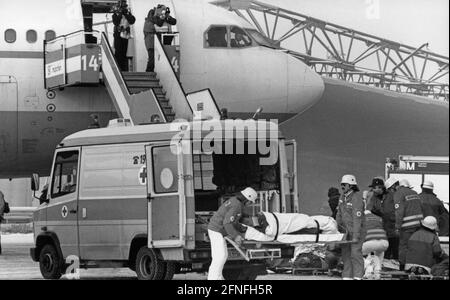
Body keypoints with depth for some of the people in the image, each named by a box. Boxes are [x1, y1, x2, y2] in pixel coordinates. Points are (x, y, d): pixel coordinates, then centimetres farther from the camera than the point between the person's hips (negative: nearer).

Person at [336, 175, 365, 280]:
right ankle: (347, 276, 11)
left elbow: (357, 218, -20)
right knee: (345, 253, 7)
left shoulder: (356, 198, -17)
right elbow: (339, 214, 17)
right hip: (345, 229, 8)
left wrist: (356, 236, -23)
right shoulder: (343, 197, 9)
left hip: (356, 229, -8)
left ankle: (358, 276, -7)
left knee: (356, 253, -10)